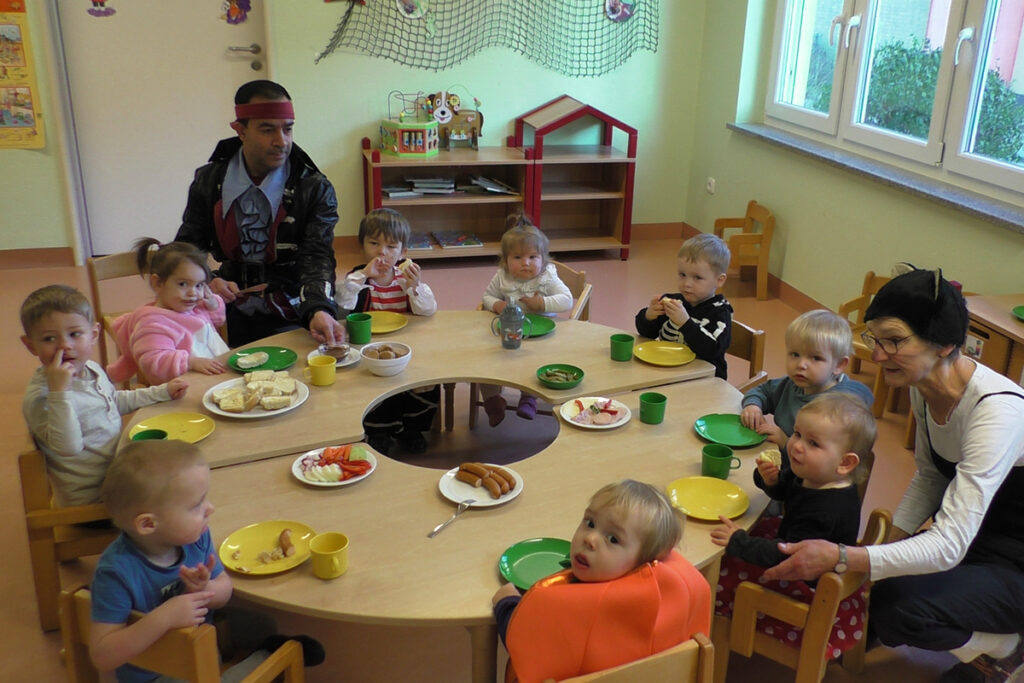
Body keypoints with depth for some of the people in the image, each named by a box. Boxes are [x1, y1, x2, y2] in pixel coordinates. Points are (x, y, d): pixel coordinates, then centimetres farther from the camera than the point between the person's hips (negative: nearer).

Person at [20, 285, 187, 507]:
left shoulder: (92, 369, 2)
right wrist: (59, 391, -38)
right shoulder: (39, 396, -24)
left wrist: (162, 392, 21)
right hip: (91, 497, -8)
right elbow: (68, 447, -34)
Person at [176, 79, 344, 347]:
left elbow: (317, 258, -12)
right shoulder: (209, 181, 7)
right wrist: (206, 281, -10)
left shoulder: (316, 188, -1)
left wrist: (319, 310, -33)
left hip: (287, 322, -1)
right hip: (226, 318, 1)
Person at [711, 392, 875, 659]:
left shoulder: (825, 509, -37)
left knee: (732, 570, -9)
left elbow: (787, 555, -34)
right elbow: (782, 490, 11)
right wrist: (770, 478, -13)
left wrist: (739, 542, -30)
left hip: (813, 586, -10)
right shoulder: (810, 476, -9)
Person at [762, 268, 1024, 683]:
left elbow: (949, 545, -37)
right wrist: (890, 544, -2)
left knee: (897, 606, -26)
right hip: (973, 536, 7)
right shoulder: (923, 385, -8)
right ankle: (983, 641, 14)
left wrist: (840, 557, -44)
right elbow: (929, 478, 8)